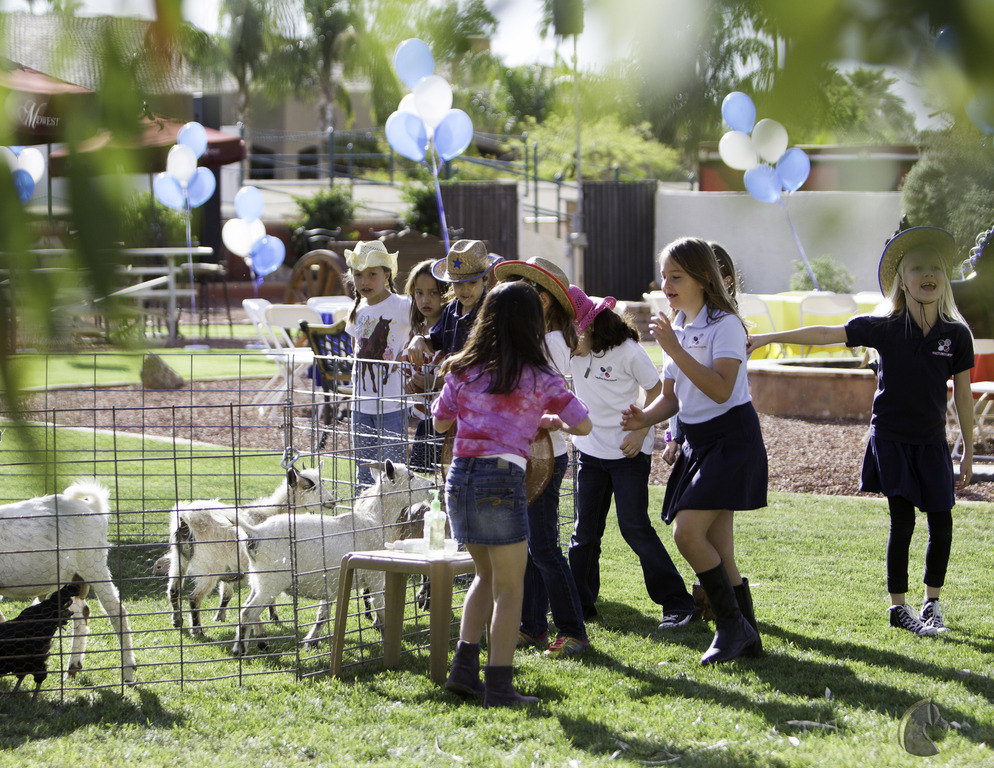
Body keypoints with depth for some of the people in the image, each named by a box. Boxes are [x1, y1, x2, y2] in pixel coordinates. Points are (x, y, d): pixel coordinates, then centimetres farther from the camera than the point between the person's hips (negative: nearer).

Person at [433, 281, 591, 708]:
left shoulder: (463, 370, 9)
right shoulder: (539, 378, 0)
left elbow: (440, 421, 20)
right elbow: (583, 425, 5)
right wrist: (550, 421, 24)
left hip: (459, 476, 5)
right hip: (502, 479, -5)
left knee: (486, 575, 22)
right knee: (509, 587, 5)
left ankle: (464, 668, 14)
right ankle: (499, 685, 1)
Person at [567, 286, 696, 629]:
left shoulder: (627, 351, -15)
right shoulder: (571, 350, 1)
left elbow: (656, 390, -8)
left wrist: (640, 431, -14)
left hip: (629, 451, -6)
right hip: (590, 452, 6)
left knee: (635, 527, -8)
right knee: (585, 531, 7)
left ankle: (677, 601, -1)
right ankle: (580, 603, 16)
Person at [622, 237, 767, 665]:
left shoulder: (724, 324, -12)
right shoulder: (677, 327, 12)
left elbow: (721, 389, -24)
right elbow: (672, 396, 15)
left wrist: (674, 349, -25)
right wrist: (645, 418, -5)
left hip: (731, 437, -8)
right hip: (696, 441, 8)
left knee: (688, 532, -18)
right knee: (717, 551, 6)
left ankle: (732, 625, -6)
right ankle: (744, 636, 14)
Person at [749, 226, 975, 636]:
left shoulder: (957, 335, -2)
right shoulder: (884, 327, -6)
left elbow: (963, 395, 4)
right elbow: (825, 334, -6)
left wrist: (968, 452, 6)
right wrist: (767, 338, -10)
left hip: (932, 441, 2)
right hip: (891, 437, -2)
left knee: (941, 524, 0)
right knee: (902, 521, -6)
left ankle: (932, 603, 19)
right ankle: (898, 607, 6)